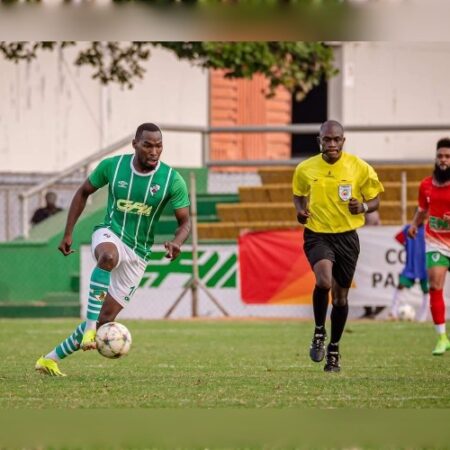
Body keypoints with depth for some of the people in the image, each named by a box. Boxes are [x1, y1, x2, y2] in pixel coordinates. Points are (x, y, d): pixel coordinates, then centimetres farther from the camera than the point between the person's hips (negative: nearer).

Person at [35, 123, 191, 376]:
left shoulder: (172, 180, -10)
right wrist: (68, 233, 4)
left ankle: (52, 359, 16)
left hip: (138, 255, 2)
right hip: (110, 234, -2)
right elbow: (83, 193, 8)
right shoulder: (112, 166, -7)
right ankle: (90, 326, -38)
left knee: (106, 319, -1)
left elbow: (185, 222, -5)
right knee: (109, 257, -42)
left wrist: (177, 243, -28)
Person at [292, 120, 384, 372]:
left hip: (346, 236, 1)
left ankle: (334, 349, 29)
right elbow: (299, 195, 16)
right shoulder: (305, 169, -2)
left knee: (340, 297, 9)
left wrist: (363, 207, -18)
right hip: (317, 235, -1)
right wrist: (300, 210, -5)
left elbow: (375, 201, 5)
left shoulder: (360, 168, -5)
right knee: (324, 281, -28)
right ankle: (319, 332, -3)